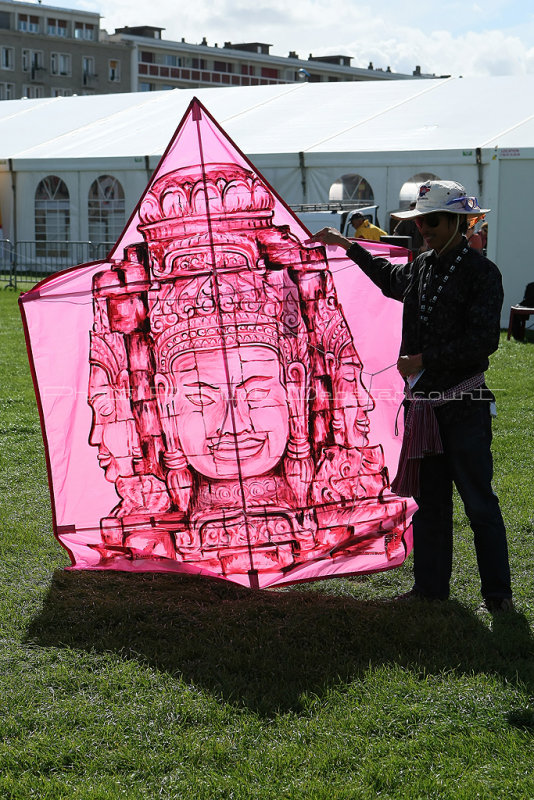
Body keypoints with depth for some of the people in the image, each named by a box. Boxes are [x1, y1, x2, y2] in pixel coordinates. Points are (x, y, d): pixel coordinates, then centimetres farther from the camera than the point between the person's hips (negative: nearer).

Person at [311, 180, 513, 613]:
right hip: (423, 402, 7)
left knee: (479, 502, -3)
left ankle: (498, 594, 6)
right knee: (429, 500, 13)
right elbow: (392, 279, 36)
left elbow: (483, 340, -18)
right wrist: (348, 246, 39)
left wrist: (422, 360, -17)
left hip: (465, 404, -7)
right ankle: (430, 588, 23)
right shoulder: (422, 266, 11)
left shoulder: (481, 272, -10)